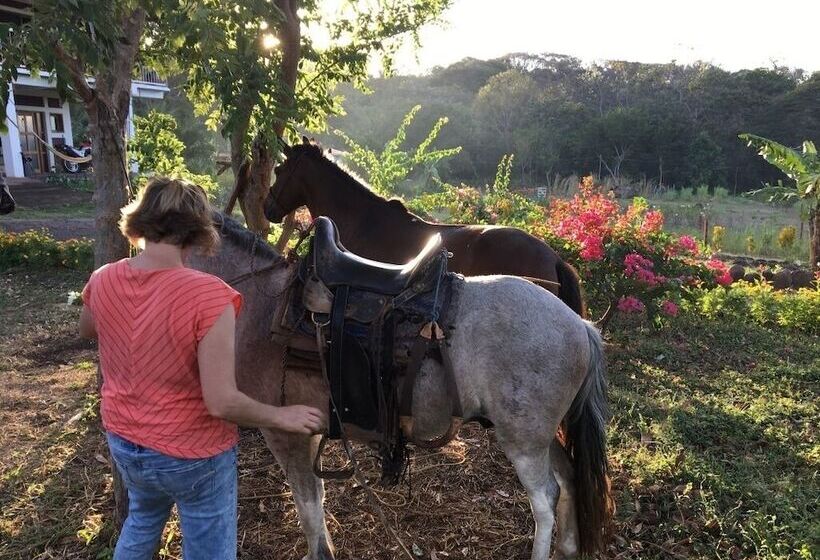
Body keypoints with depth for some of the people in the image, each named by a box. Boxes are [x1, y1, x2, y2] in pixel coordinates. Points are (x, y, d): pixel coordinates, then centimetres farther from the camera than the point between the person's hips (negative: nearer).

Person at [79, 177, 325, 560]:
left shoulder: (102, 281, -12)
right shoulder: (208, 295, -30)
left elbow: (87, 331, 13)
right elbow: (222, 402, -29)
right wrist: (283, 417, -14)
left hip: (123, 443, 6)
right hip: (193, 454, -6)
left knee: (142, 520, 36)